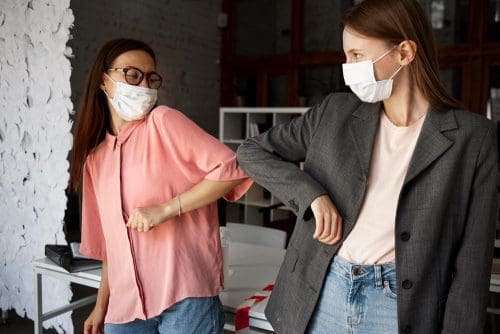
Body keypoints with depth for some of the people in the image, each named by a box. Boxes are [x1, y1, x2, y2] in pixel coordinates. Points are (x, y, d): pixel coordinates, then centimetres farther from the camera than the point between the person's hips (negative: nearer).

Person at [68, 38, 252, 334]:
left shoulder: (164, 122, -6)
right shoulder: (95, 157, 11)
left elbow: (230, 170, -14)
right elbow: (110, 242, 16)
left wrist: (165, 210, -17)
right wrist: (102, 305, 17)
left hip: (184, 296, -5)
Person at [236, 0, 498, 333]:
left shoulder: (473, 137, -8)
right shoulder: (335, 112, -1)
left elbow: (471, 258, -6)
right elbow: (252, 151, 4)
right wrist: (311, 194, -11)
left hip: (403, 305, -2)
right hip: (320, 296, 3)